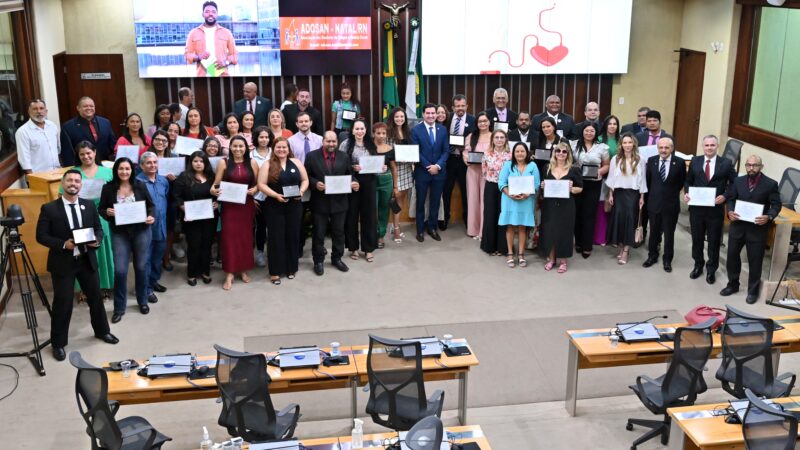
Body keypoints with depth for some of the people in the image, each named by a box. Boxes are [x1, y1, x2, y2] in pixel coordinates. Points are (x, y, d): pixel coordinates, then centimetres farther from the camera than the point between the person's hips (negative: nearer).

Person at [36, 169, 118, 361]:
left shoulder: (89, 205, 4)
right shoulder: (49, 208, -8)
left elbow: (99, 228, 9)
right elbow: (41, 236, -8)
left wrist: (97, 240, -14)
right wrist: (63, 244, -22)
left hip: (87, 260, 4)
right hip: (63, 262, -4)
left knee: (96, 297, 16)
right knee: (62, 303, 2)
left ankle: (102, 331, 37)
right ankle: (58, 343, 17)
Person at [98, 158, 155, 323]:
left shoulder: (140, 185, -3)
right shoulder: (108, 188, -4)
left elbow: (151, 205, 5)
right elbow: (101, 209, 3)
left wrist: (151, 217, -13)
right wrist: (107, 212, -18)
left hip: (141, 231, 1)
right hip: (119, 233, -1)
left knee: (141, 267, 11)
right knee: (120, 270, -6)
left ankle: (142, 301, 31)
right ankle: (119, 308, 9)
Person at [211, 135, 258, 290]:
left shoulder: (252, 163, 4)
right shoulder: (223, 162, 0)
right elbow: (216, 184, -1)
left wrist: (254, 190, -14)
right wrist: (213, 190, -22)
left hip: (247, 205, 2)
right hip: (229, 206, -2)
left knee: (246, 236, 9)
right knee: (229, 237, -3)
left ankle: (244, 270, 24)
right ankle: (229, 274, 2)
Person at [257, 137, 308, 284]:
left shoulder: (296, 162, 7)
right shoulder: (268, 165, -2)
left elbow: (305, 180, 9)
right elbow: (261, 185, -7)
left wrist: (301, 191, -10)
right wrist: (276, 195, -20)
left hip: (294, 206, 3)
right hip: (275, 207, -3)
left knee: (293, 236, 9)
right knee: (276, 237, 0)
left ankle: (291, 268, 22)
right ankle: (275, 271, 7)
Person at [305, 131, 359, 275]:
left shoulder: (344, 156, 5)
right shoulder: (312, 156, -3)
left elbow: (349, 175, 7)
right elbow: (306, 176, -2)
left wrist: (354, 184, -13)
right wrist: (315, 184, -20)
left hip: (339, 202, 2)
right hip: (320, 202, -2)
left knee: (339, 232, 12)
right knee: (319, 233, 7)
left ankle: (337, 258, 28)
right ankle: (318, 261, 20)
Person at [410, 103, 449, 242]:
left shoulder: (443, 129, 6)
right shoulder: (416, 130, -4)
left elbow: (446, 150, 3)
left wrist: (438, 166, -12)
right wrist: (429, 166, -13)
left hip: (439, 172, 3)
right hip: (422, 172, -3)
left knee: (435, 202, 9)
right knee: (420, 202, 6)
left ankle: (432, 228, 22)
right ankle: (420, 230, 16)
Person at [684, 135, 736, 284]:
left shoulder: (726, 163, -4)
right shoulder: (695, 161, 3)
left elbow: (734, 184, -2)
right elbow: (688, 181, 10)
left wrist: (724, 196, -16)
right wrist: (686, 193, -8)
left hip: (716, 209, -2)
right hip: (696, 207, 2)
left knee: (714, 241, 10)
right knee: (697, 238, 15)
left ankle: (711, 269, 27)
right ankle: (698, 265, 34)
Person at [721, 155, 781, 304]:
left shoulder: (770, 184, -8)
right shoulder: (738, 181, 3)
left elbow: (776, 205, -5)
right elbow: (731, 199, 8)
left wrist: (769, 217, -24)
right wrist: (730, 211, -12)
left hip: (757, 229, -4)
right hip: (737, 226, 4)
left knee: (755, 261, 6)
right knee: (732, 256, 13)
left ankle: (753, 291, 22)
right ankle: (732, 285, 32)